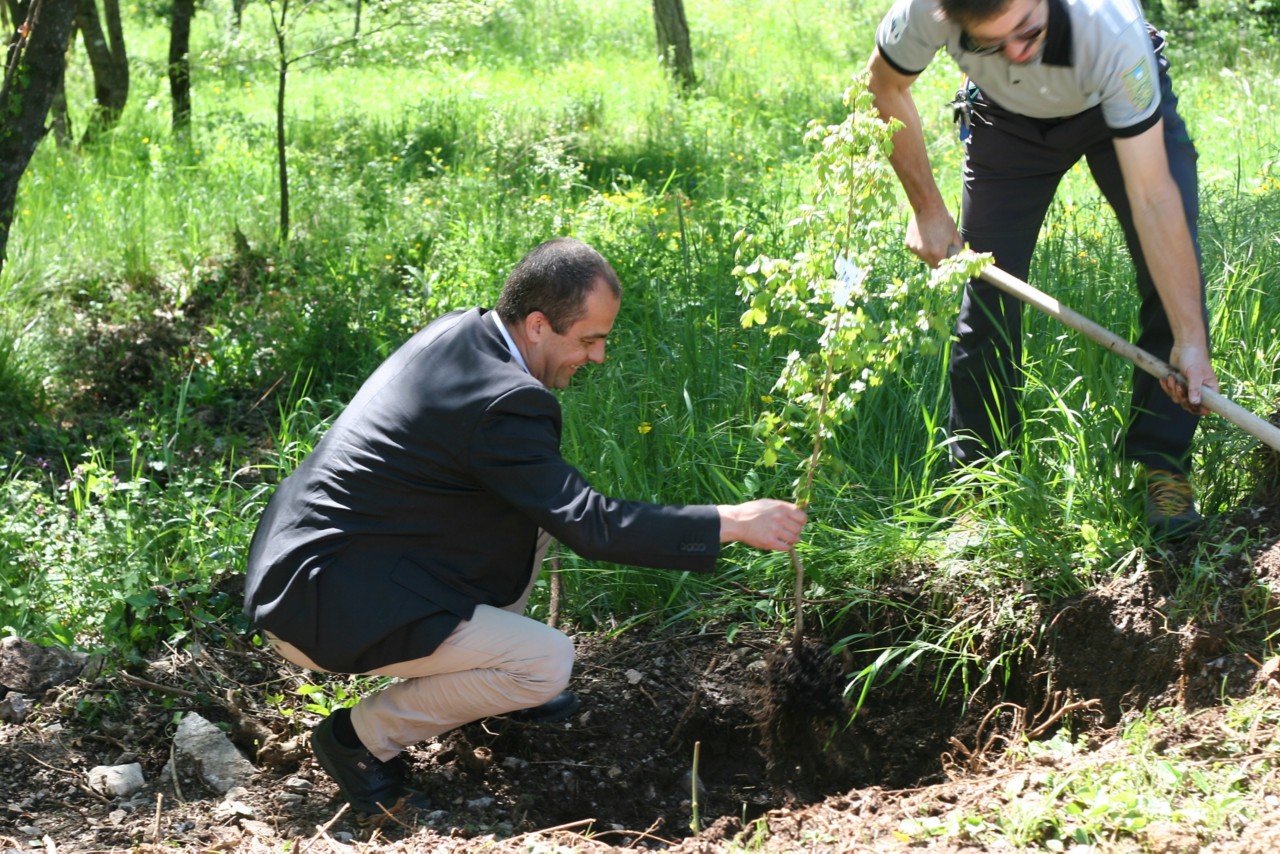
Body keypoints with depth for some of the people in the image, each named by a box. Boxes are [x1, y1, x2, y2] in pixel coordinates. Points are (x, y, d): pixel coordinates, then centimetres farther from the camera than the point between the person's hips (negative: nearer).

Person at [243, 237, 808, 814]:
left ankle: (484, 672, 23)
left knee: (531, 511, 12)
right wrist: (730, 523, -18)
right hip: (323, 608, -10)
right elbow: (587, 525, -23)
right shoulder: (503, 403, -25)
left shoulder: (457, 330, 4)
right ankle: (364, 736, 0)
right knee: (548, 664, -11)